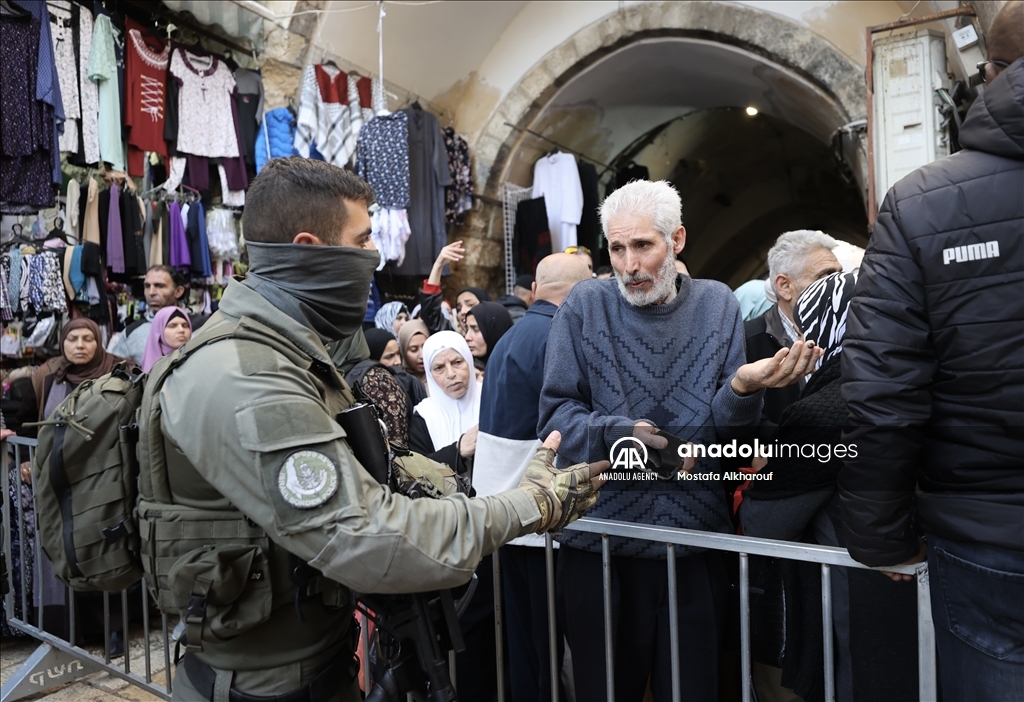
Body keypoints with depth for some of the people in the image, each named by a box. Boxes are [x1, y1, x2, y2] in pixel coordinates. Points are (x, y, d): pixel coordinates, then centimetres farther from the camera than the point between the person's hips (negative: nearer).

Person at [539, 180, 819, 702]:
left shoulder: (717, 305, 2)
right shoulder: (584, 305, -2)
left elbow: (729, 432, -1)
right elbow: (556, 414, -5)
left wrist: (742, 390, -22)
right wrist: (615, 434, -22)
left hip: (694, 541, 1)